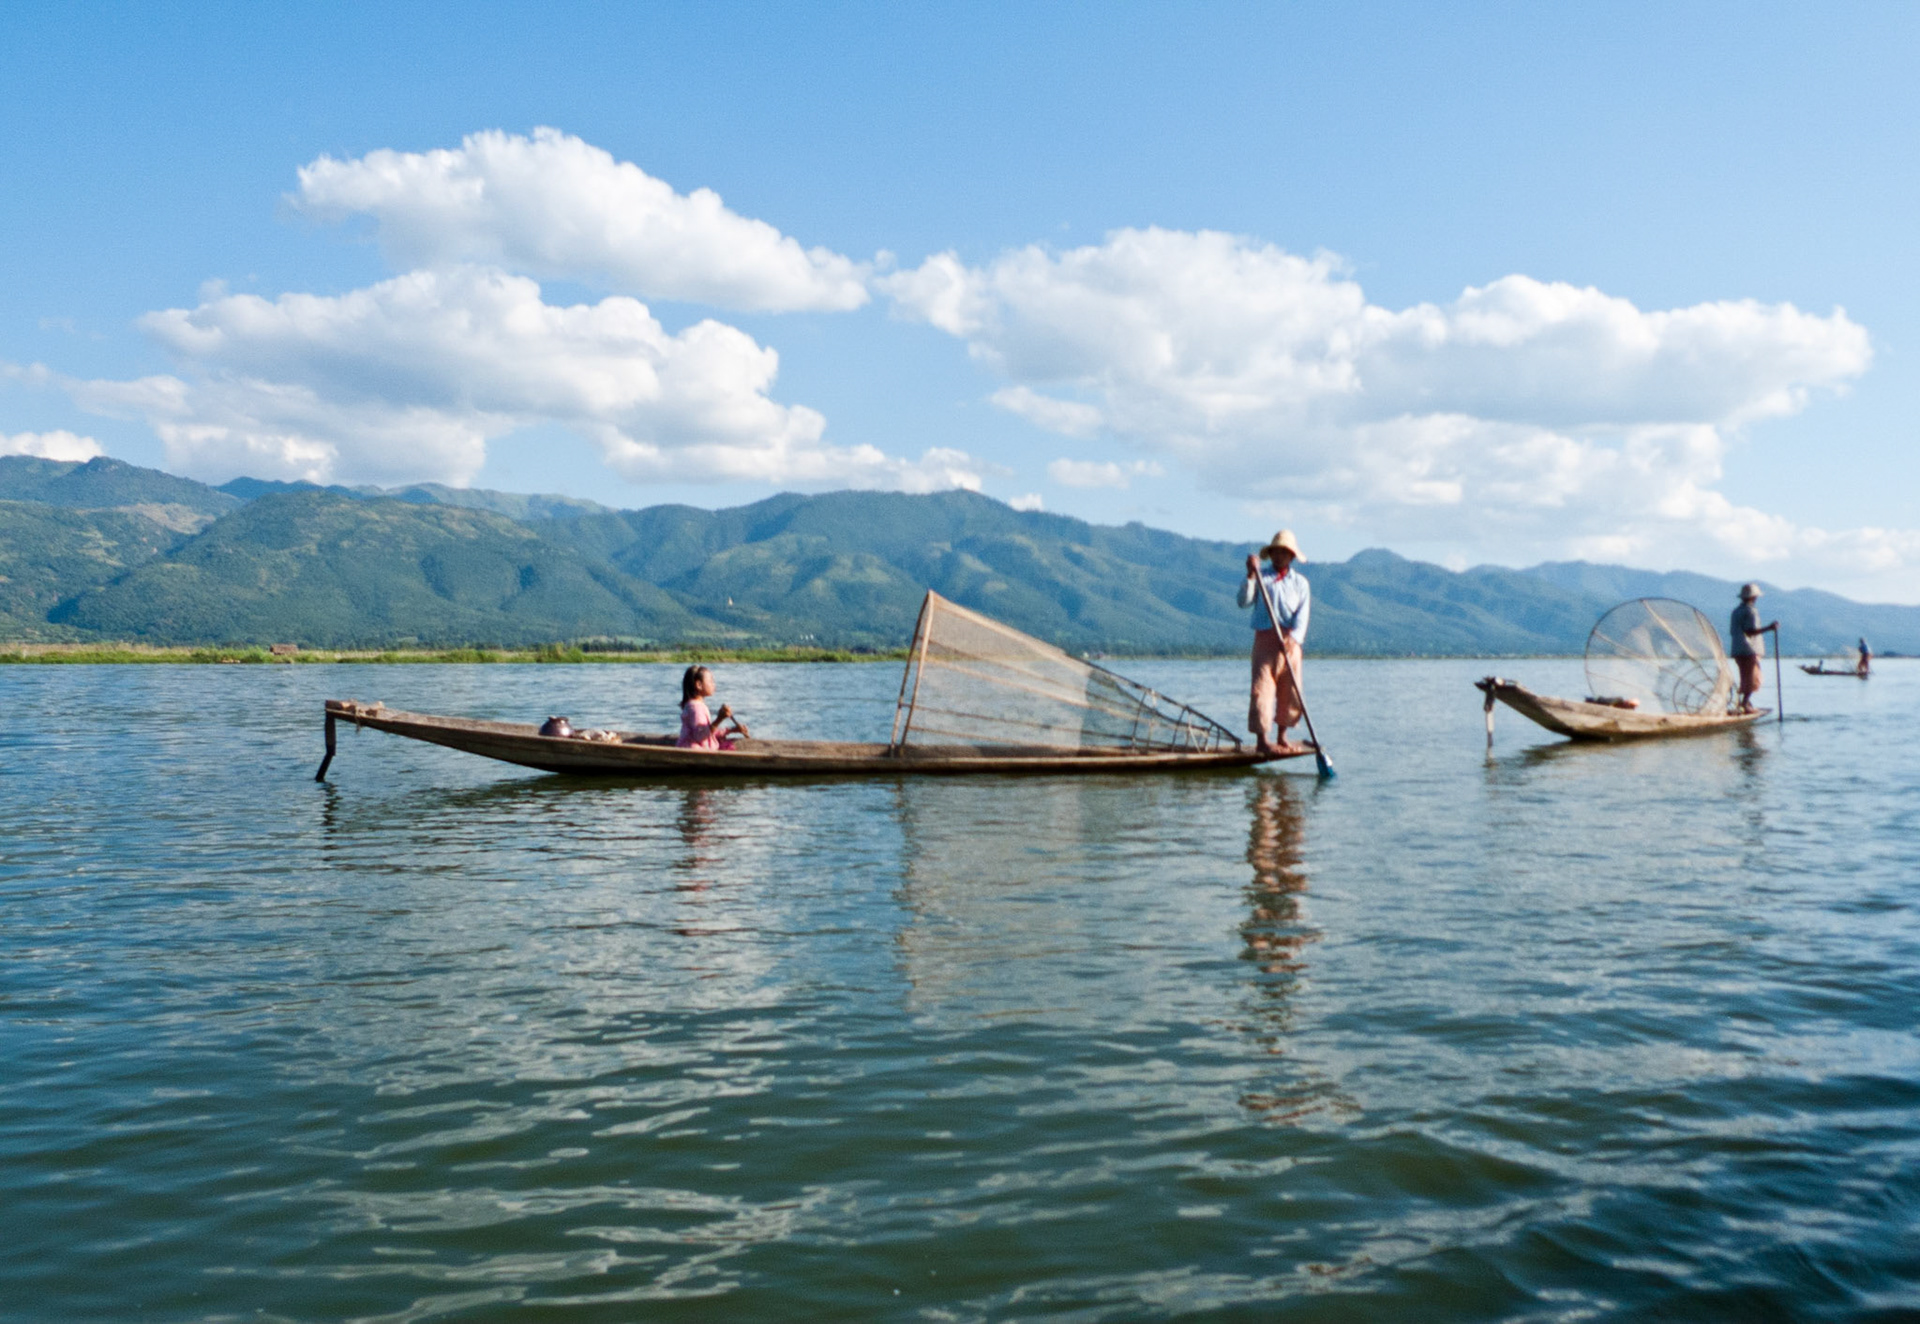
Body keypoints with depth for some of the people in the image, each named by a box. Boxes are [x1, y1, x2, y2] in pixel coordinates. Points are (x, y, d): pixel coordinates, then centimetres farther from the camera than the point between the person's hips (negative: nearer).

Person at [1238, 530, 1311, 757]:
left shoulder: (1300, 582, 12)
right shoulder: (1261, 578, 9)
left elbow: (1303, 613, -2)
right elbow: (1244, 601, -5)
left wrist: (1292, 636, -18)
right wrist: (1250, 575, -14)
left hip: (1290, 642, 2)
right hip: (1265, 638, -2)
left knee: (1289, 690, 5)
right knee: (1262, 687, -9)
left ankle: (1283, 738, 17)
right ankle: (1263, 739, -9)